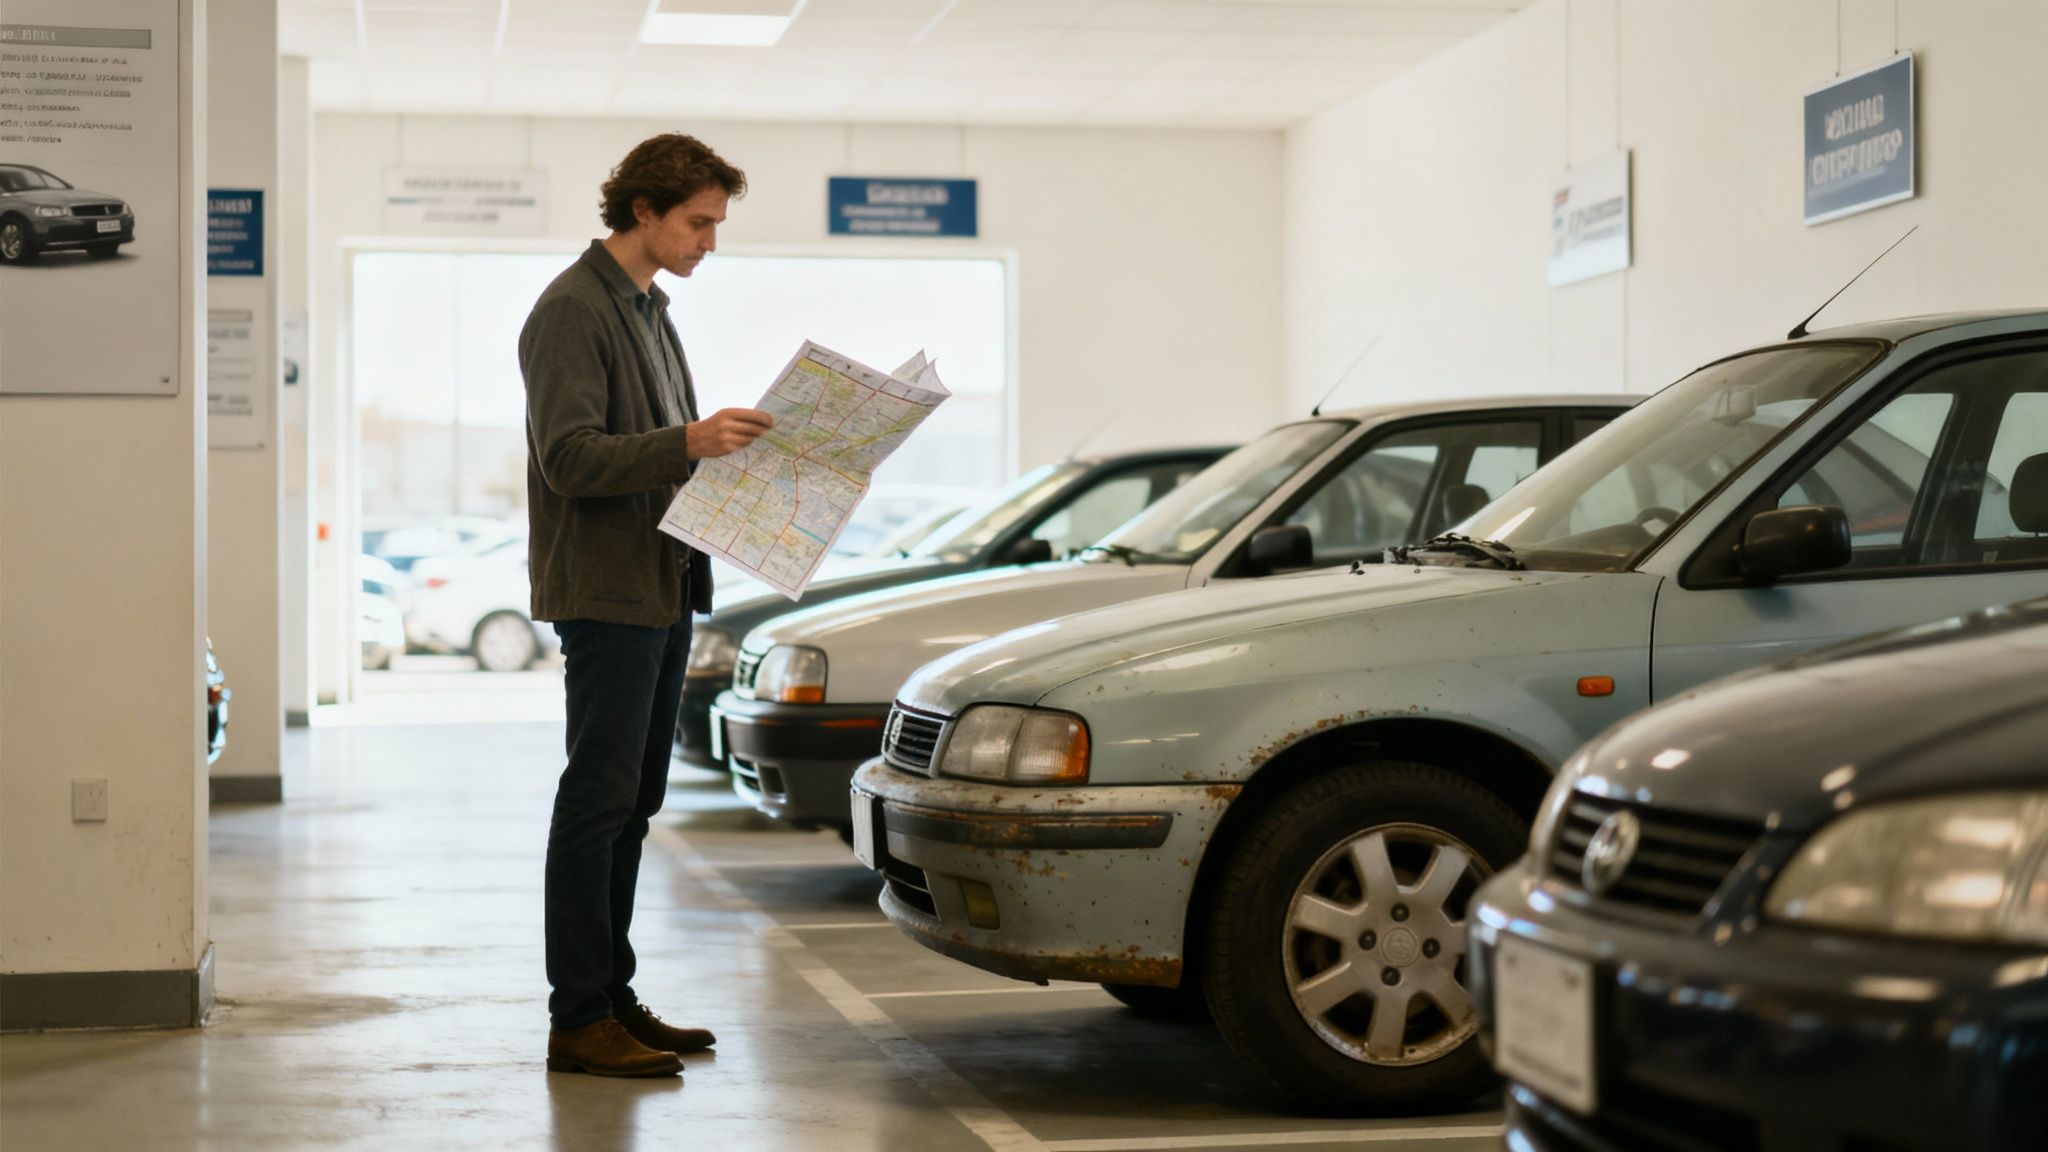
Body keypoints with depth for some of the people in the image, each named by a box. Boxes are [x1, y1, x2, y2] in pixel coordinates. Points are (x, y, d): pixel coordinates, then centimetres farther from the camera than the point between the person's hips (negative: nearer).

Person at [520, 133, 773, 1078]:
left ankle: (612, 999, 19)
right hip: (606, 592, -9)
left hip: (664, 589, 9)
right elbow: (570, 458, -20)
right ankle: (578, 1020, -3)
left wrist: (734, 449, 9)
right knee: (598, 804, -7)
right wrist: (688, 443, -30)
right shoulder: (571, 311, -11)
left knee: (632, 805, 12)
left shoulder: (649, 310, 19)